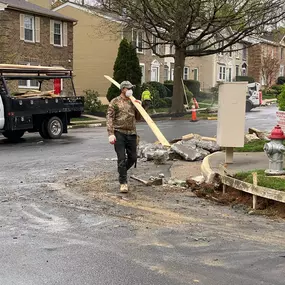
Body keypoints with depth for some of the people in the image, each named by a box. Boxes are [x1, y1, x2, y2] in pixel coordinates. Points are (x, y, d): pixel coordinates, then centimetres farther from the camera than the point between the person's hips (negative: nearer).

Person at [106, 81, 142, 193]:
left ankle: (122, 172, 36)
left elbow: (138, 118, 19)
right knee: (122, 159, -5)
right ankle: (123, 183, 2)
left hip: (131, 133, 5)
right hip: (119, 133, -5)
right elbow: (109, 118, -6)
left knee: (133, 158, 9)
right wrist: (111, 134, -16)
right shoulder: (115, 102, -1)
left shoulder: (133, 102, 14)